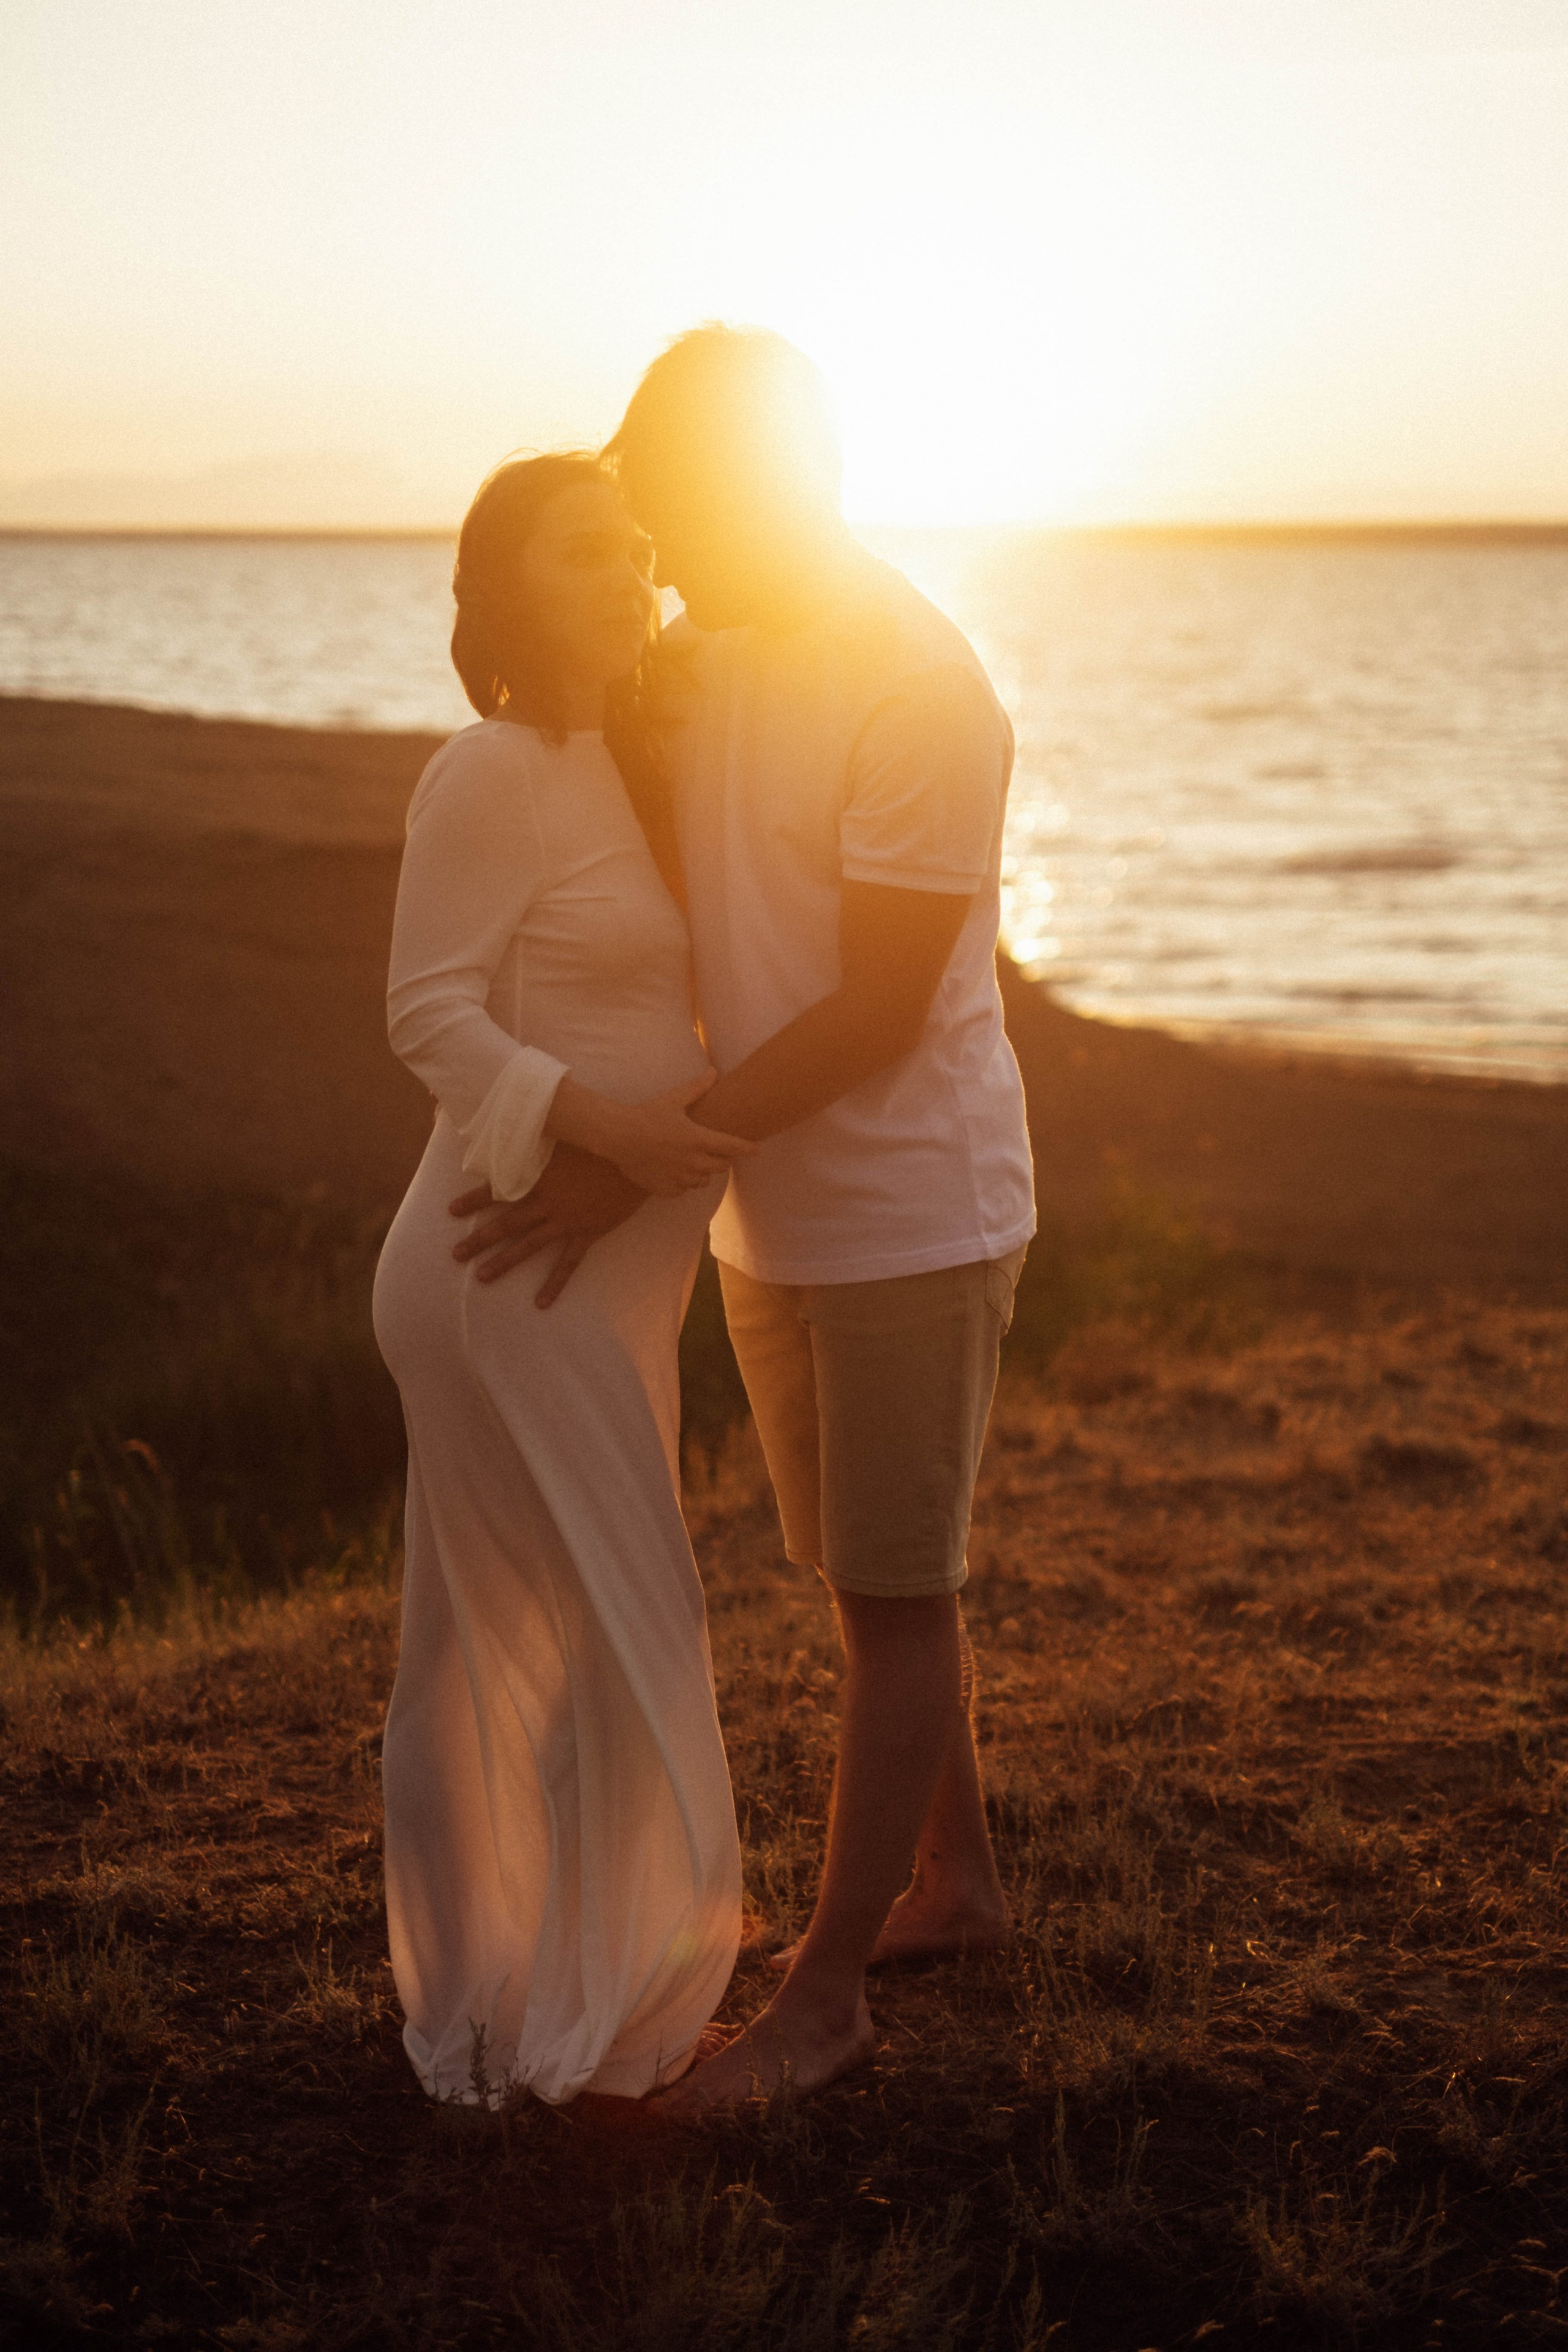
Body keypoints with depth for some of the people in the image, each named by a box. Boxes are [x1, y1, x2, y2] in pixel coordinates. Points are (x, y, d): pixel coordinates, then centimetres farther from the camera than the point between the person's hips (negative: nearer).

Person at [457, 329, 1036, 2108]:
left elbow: (878, 1014, -22)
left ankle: (825, 1995, 10)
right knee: (873, 1577, 17)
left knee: (892, 1596, 2)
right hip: (772, 1210, 8)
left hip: (911, 1209, -8)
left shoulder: (923, 694, -21)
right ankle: (956, 1881, 33)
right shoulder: (707, 655, 4)